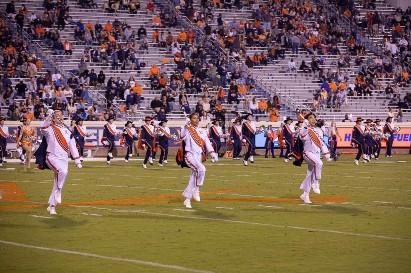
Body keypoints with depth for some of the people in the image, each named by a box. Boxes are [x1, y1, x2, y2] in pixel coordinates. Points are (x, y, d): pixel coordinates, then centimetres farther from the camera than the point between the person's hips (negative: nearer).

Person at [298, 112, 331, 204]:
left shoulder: (319, 130, 16)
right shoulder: (305, 129, -5)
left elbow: (322, 143, 22)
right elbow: (302, 137, -27)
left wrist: (326, 154, 16)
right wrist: (306, 128, -37)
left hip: (317, 154, 6)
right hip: (308, 153, -6)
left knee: (310, 174, 8)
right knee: (319, 163, -35)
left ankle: (305, 195, 17)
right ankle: (316, 183, -23)